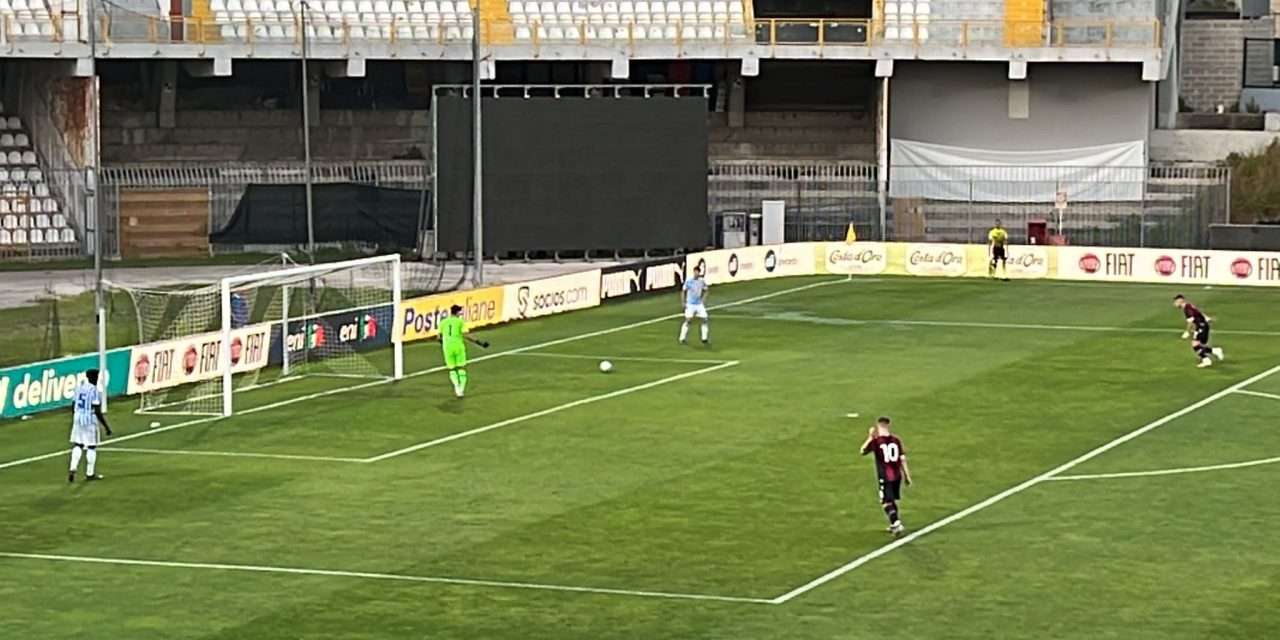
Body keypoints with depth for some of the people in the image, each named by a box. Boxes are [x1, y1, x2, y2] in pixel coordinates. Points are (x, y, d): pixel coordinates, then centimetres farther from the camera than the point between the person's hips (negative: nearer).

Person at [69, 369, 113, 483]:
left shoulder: (79, 387, 5)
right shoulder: (95, 390, -13)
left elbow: (73, 405, 11)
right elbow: (97, 411, -17)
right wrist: (106, 427, -12)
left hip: (77, 418, 6)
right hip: (90, 419, -6)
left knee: (78, 445, 13)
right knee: (91, 446, 6)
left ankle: (73, 469, -4)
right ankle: (90, 473, 12)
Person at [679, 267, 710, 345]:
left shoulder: (702, 281, 0)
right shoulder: (688, 281, -8)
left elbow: (705, 291, 15)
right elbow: (683, 291, 0)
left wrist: (703, 300, 2)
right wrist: (684, 302, -7)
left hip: (699, 304, 3)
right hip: (690, 304, -3)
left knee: (704, 320, -1)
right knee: (688, 320, -11)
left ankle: (704, 339, 11)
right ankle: (682, 339, -4)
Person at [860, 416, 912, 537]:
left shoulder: (876, 441, -10)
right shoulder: (896, 440, 1)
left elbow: (863, 451, 3)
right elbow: (902, 459, 2)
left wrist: (870, 438, 12)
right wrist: (907, 476, 9)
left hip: (884, 477, -5)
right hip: (897, 475, 5)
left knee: (886, 503, -3)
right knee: (893, 500, 21)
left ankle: (897, 523, -21)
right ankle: (893, 525, 32)